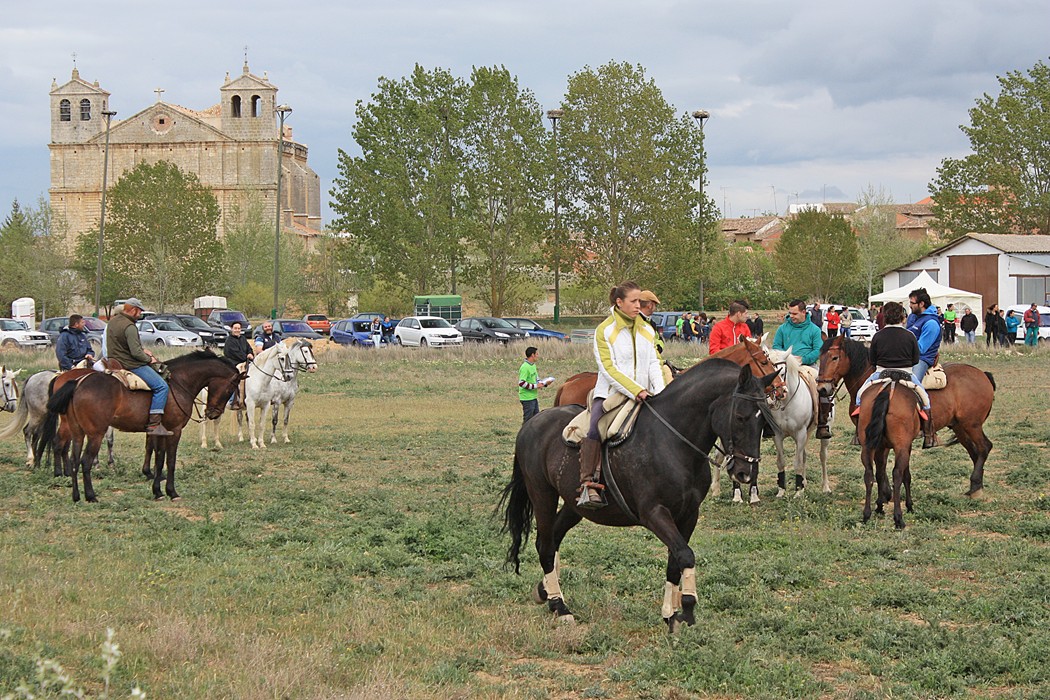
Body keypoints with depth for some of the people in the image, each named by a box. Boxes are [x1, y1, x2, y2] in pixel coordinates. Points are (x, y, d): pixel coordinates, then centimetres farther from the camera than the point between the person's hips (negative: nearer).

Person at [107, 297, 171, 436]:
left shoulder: (113, 321, 11)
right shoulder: (129, 327, -20)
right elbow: (136, 352, -24)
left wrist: (143, 350, 16)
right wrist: (149, 359, -8)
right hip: (130, 365, -11)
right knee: (161, 386, -13)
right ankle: (154, 424, -19)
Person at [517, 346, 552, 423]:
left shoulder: (533, 365, 12)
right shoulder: (525, 367, -19)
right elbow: (521, 383, -25)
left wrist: (545, 383, 2)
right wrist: (535, 386, -20)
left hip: (534, 397, 10)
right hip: (527, 399, -10)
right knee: (528, 420, -2)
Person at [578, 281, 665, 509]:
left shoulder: (647, 330, 13)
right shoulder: (604, 330, -3)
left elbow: (653, 364, 8)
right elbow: (609, 369, -11)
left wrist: (659, 393, -10)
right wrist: (636, 391, -20)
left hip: (643, 394, 5)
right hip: (610, 393, -5)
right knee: (596, 428, -29)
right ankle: (587, 485, -30)